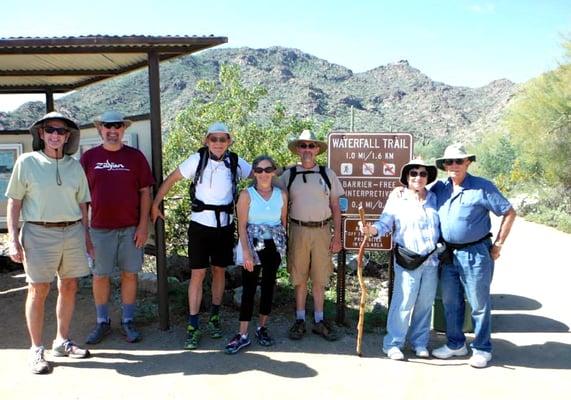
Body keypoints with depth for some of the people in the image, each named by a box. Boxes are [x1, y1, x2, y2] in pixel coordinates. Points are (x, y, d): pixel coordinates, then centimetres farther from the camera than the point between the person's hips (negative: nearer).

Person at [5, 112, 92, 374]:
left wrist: (86, 237, 11)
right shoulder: (26, 162, 0)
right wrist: (13, 239, -6)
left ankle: (62, 342, 26)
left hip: (73, 232, 4)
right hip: (39, 233, -3)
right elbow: (14, 202, 0)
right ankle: (36, 350, 15)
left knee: (69, 287, 9)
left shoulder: (75, 166, 9)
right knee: (38, 291, 1)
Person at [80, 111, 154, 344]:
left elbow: (145, 192, 2)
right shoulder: (89, 157, 5)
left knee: (129, 274, 6)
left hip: (131, 227, 0)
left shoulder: (135, 156, 3)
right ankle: (102, 322, 24)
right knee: (100, 275, 8)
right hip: (100, 227, 1)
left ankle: (128, 322, 19)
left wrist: (143, 225, -4)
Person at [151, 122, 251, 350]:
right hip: (200, 223, -2)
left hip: (225, 224, 2)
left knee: (219, 270, 13)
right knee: (197, 274, -1)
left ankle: (214, 317, 30)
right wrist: (155, 205, -2)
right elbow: (171, 179, -1)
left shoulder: (235, 162, -1)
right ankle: (193, 326, 8)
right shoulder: (198, 159, -6)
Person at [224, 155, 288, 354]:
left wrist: (283, 245, 6)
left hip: (274, 246, 3)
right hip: (254, 246, -3)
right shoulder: (246, 194, -6)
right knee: (249, 288, -1)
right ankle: (243, 335, 6)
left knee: (268, 285, 10)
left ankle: (262, 328, 25)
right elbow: (242, 226, -8)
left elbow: (284, 221, 10)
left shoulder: (281, 194, 3)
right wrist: (246, 251, -15)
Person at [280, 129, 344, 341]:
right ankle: (300, 320, 22)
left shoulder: (327, 174, 4)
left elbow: (335, 207, 7)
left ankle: (319, 321, 22)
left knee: (319, 279, 8)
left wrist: (337, 236, 2)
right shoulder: (288, 175, 4)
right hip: (298, 230, 0)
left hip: (322, 230, 0)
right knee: (299, 278, 7)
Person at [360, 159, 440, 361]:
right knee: (403, 302, -6)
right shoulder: (397, 199, -2)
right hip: (407, 261, -4)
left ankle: (419, 341, 28)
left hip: (431, 260, 4)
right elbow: (385, 224, -8)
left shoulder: (434, 199, 9)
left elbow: (444, 224, 17)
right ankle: (393, 343, 9)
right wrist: (371, 229, -26)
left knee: (425, 303, 11)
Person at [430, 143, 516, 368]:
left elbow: (509, 213, -5)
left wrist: (498, 245, -5)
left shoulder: (482, 187, -9)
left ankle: (482, 349, 22)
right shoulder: (439, 188, 5)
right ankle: (455, 344, 32)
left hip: (475, 254, -5)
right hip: (448, 254, 5)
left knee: (479, 304, 5)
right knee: (450, 303, 15)